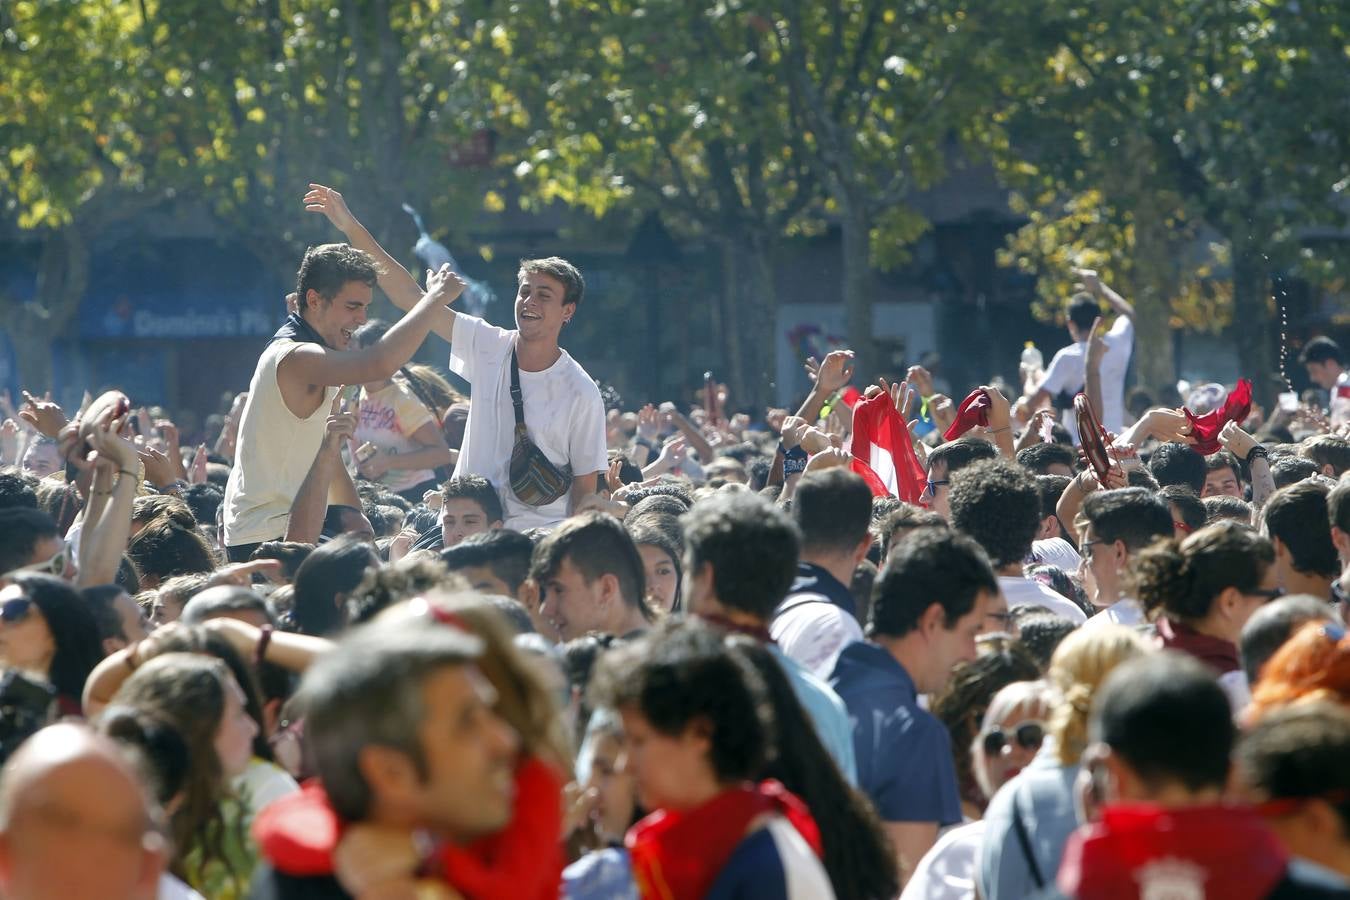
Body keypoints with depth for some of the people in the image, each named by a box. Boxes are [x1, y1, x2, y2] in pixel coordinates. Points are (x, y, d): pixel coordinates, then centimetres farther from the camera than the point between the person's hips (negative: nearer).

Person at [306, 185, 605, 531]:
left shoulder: (581, 393, -6)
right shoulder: (488, 347, 4)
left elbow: (585, 486, -2)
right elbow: (409, 296, 3)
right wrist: (351, 228, -1)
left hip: (539, 541, -3)